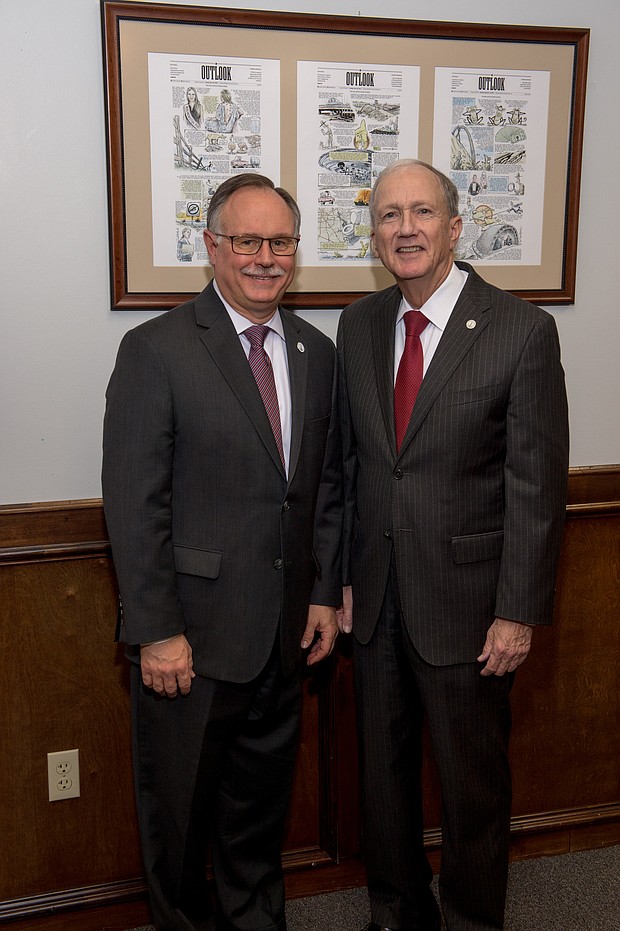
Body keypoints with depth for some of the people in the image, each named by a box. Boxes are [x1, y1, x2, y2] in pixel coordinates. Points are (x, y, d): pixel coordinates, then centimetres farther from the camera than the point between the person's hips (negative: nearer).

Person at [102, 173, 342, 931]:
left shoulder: (317, 353, 6)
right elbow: (133, 504, -14)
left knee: (261, 798, 22)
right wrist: (156, 632, -15)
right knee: (179, 804, 15)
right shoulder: (156, 350, -12)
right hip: (189, 635, -5)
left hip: (282, 633, 5)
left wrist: (325, 592, 6)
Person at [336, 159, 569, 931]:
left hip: (464, 600, -4)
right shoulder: (358, 325, 3)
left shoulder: (522, 330, -12)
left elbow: (537, 483, -12)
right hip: (376, 597, 5)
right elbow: (347, 461, 7)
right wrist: (341, 579, 6)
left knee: (472, 782, 13)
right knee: (382, 770, 20)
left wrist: (519, 611, -12)